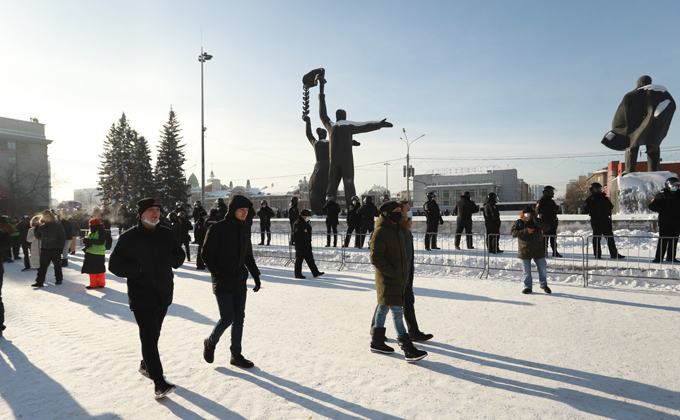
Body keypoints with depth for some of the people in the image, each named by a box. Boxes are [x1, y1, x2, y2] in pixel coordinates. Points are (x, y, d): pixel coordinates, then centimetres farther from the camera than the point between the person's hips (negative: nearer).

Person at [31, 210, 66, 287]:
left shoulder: (58, 226, -4)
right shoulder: (42, 227, 9)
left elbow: (62, 237, -5)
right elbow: (38, 236, 13)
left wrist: (60, 248, -12)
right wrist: (36, 231, -6)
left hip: (55, 250, -3)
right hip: (44, 249, 3)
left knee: (57, 265, 9)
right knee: (42, 266, 0)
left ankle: (59, 279, 22)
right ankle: (39, 281, 1)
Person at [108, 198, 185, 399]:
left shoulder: (167, 234, 6)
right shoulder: (129, 237, -7)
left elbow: (179, 254, 17)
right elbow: (114, 265, -6)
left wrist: (172, 261, -5)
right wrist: (138, 269, -20)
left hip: (164, 295, 5)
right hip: (141, 297, -5)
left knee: (154, 335, 20)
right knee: (149, 338, -10)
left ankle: (146, 365, 42)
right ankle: (159, 383, -9)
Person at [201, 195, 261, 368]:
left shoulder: (245, 229, 9)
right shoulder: (218, 229, -11)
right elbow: (206, 254, -9)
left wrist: (255, 275, 11)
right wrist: (219, 273, -18)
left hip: (240, 283, 6)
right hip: (222, 283, -6)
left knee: (239, 319, 8)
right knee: (227, 318, -8)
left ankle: (236, 355, 21)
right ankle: (210, 342, 21)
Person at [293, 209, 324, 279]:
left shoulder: (307, 224, 13)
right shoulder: (298, 225, -16)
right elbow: (297, 237, -19)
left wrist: (310, 245, 21)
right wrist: (299, 247, -21)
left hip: (307, 247, 9)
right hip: (301, 247, -9)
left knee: (310, 260, 10)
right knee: (299, 260, 2)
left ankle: (315, 273, 12)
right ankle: (298, 274, 11)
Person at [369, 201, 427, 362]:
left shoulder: (397, 229, 12)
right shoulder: (380, 231, -17)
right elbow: (375, 257, -20)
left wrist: (404, 273, 15)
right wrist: (392, 273, -20)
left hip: (399, 278, 9)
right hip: (387, 280, -9)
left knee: (384, 308, 16)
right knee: (397, 312, -7)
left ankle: (377, 342, 28)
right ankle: (408, 350, -4)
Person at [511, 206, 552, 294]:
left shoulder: (537, 222, 1)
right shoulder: (518, 222, 0)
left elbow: (547, 226, -16)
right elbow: (513, 233, -9)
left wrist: (535, 219, -22)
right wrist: (525, 231, -20)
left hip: (538, 250, 1)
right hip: (524, 250, -1)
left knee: (542, 268, 8)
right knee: (526, 270, 5)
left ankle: (544, 285, 29)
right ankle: (528, 287, 19)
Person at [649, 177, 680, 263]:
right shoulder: (661, 195, -3)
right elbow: (652, 206, -6)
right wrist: (663, 210, -14)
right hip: (665, 223, -6)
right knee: (663, 240, -6)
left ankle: (671, 257, 15)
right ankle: (659, 258, -2)